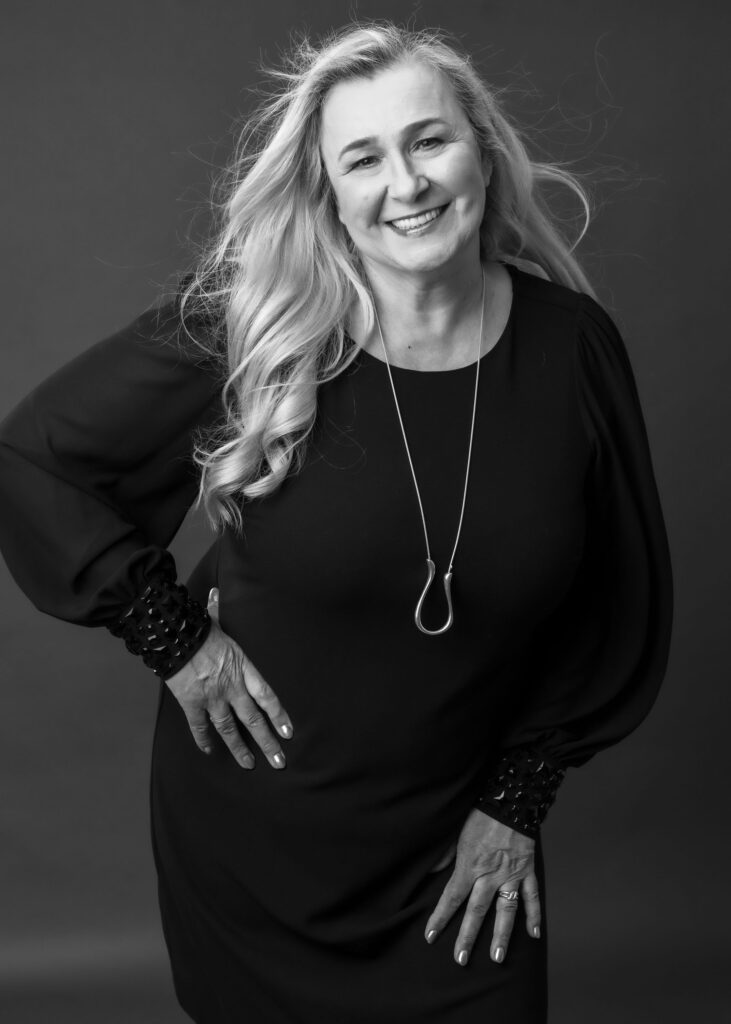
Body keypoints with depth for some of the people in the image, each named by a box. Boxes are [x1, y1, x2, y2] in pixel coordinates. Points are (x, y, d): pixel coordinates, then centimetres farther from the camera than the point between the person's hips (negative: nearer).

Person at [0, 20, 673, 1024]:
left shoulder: (573, 347, -11)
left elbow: (612, 606, 0)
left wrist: (518, 799, 0)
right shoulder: (247, 334, -18)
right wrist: (173, 638, -12)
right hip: (248, 828, -1)